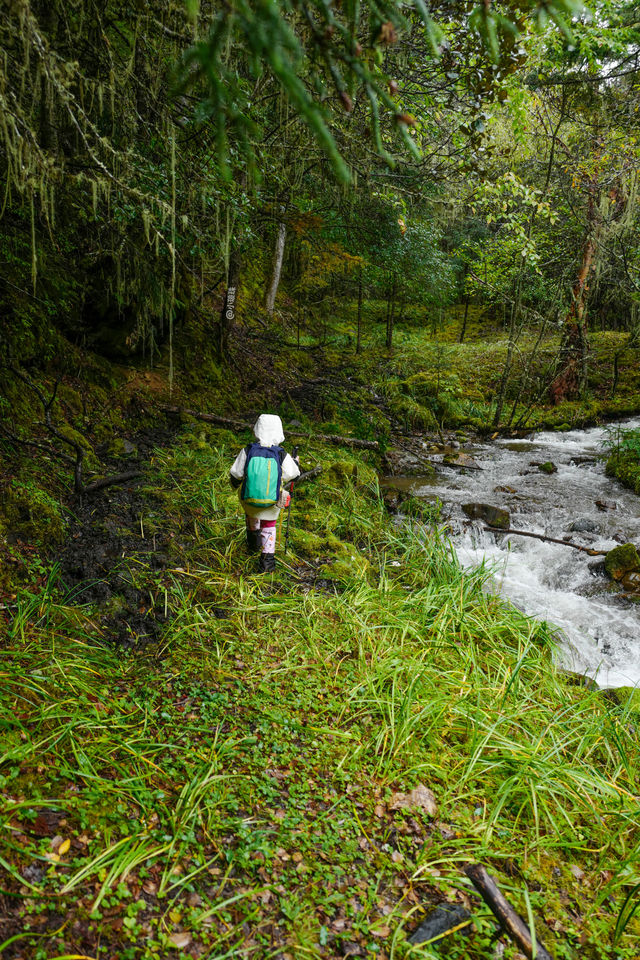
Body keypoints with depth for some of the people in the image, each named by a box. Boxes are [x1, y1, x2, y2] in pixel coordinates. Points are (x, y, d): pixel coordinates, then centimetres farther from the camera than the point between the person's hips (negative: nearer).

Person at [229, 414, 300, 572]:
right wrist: (295, 462, 20)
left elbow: (235, 475, -9)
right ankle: (267, 561, 21)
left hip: (249, 498, 1)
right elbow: (293, 473, -2)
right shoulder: (283, 456, -18)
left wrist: (235, 483, 15)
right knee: (269, 525, 26)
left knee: (251, 513, 36)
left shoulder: (248, 451, -18)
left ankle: (254, 542, 50)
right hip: (272, 502, -1)